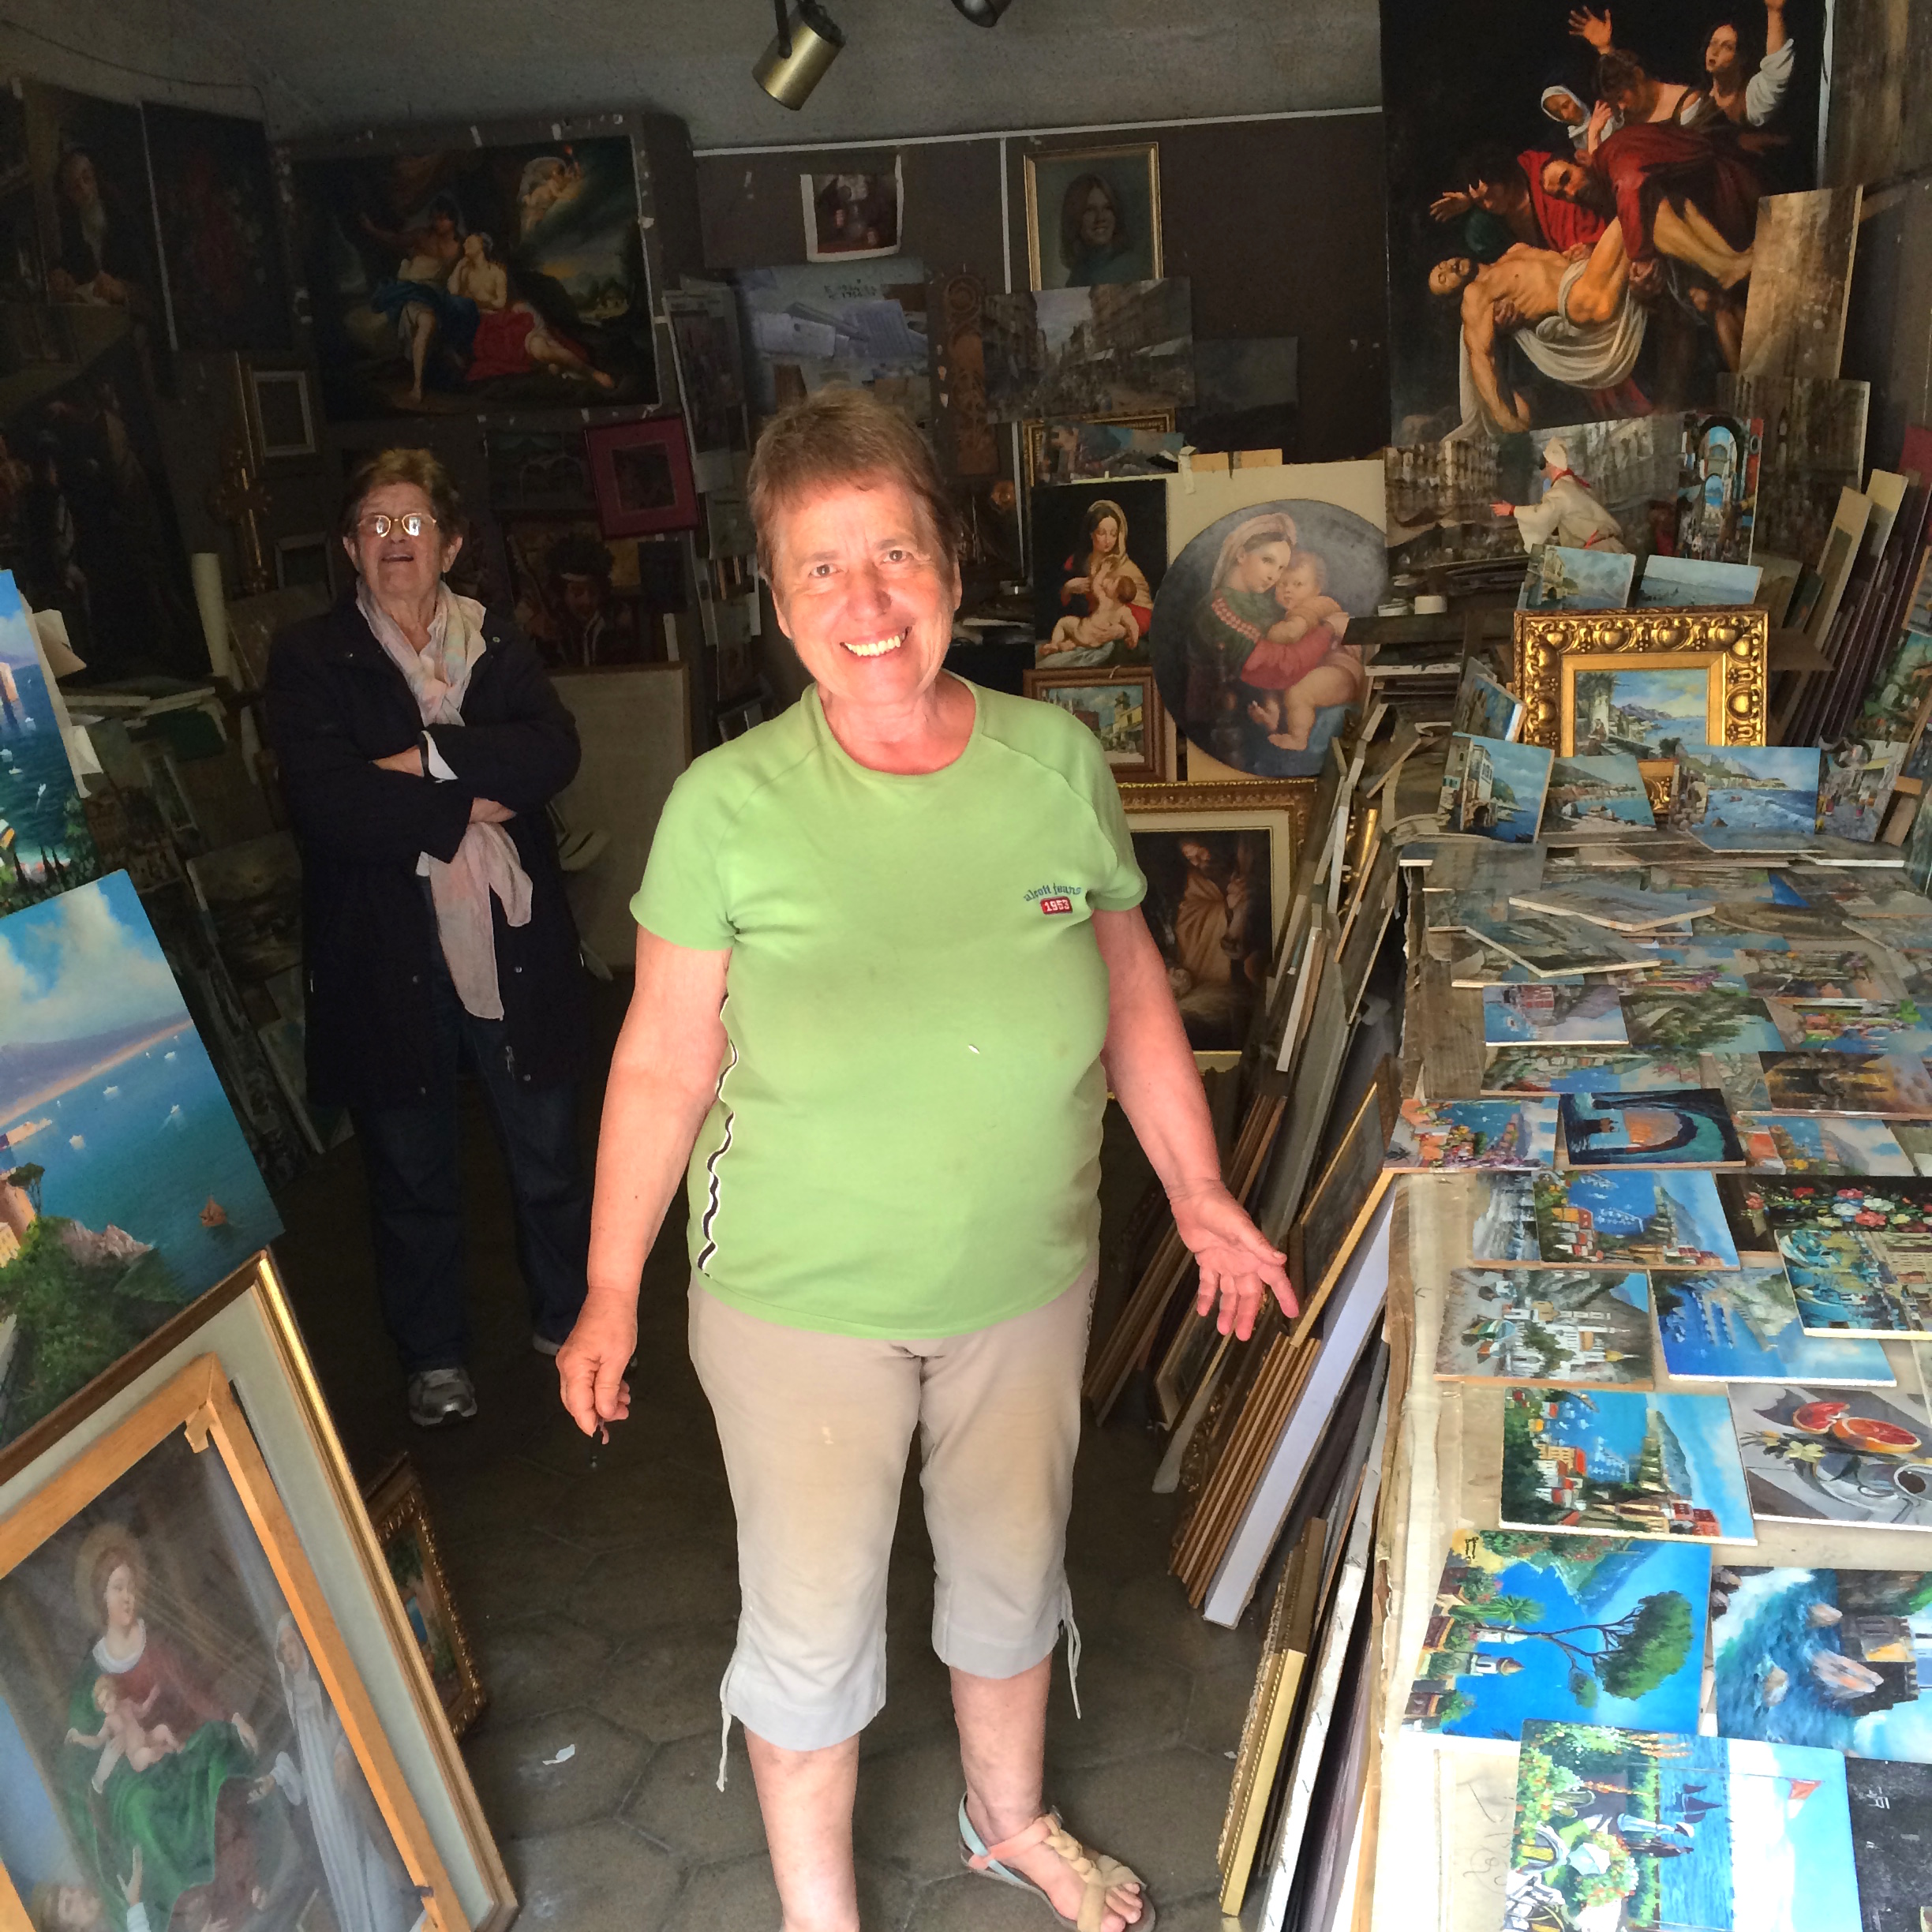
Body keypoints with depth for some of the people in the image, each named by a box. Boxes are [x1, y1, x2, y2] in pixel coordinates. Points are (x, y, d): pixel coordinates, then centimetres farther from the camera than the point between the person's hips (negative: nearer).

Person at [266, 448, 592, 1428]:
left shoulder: (498, 643, 7)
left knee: (548, 1153, 13)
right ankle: (433, 1356, 31)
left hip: (510, 944, 2)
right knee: (411, 1172, 12)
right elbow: (326, 802, -15)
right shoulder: (310, 659, -1)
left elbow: (554, 751, -11)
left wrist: (429, 757, -18)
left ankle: (567, 1318, 35)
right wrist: (467, 807, -14)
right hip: (388, 958, -2)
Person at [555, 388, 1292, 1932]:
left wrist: (1202, 1196, 8)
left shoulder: (1057, 761, -8)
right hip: (801, 1298, -3)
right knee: (810, 1629, 13)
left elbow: (1134, 997, 4)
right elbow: (664, 1063, -9)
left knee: (1012, 1573, 24)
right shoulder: (729, 806, -16)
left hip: (1027, 1279, 3)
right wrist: (612, 1292, -4)